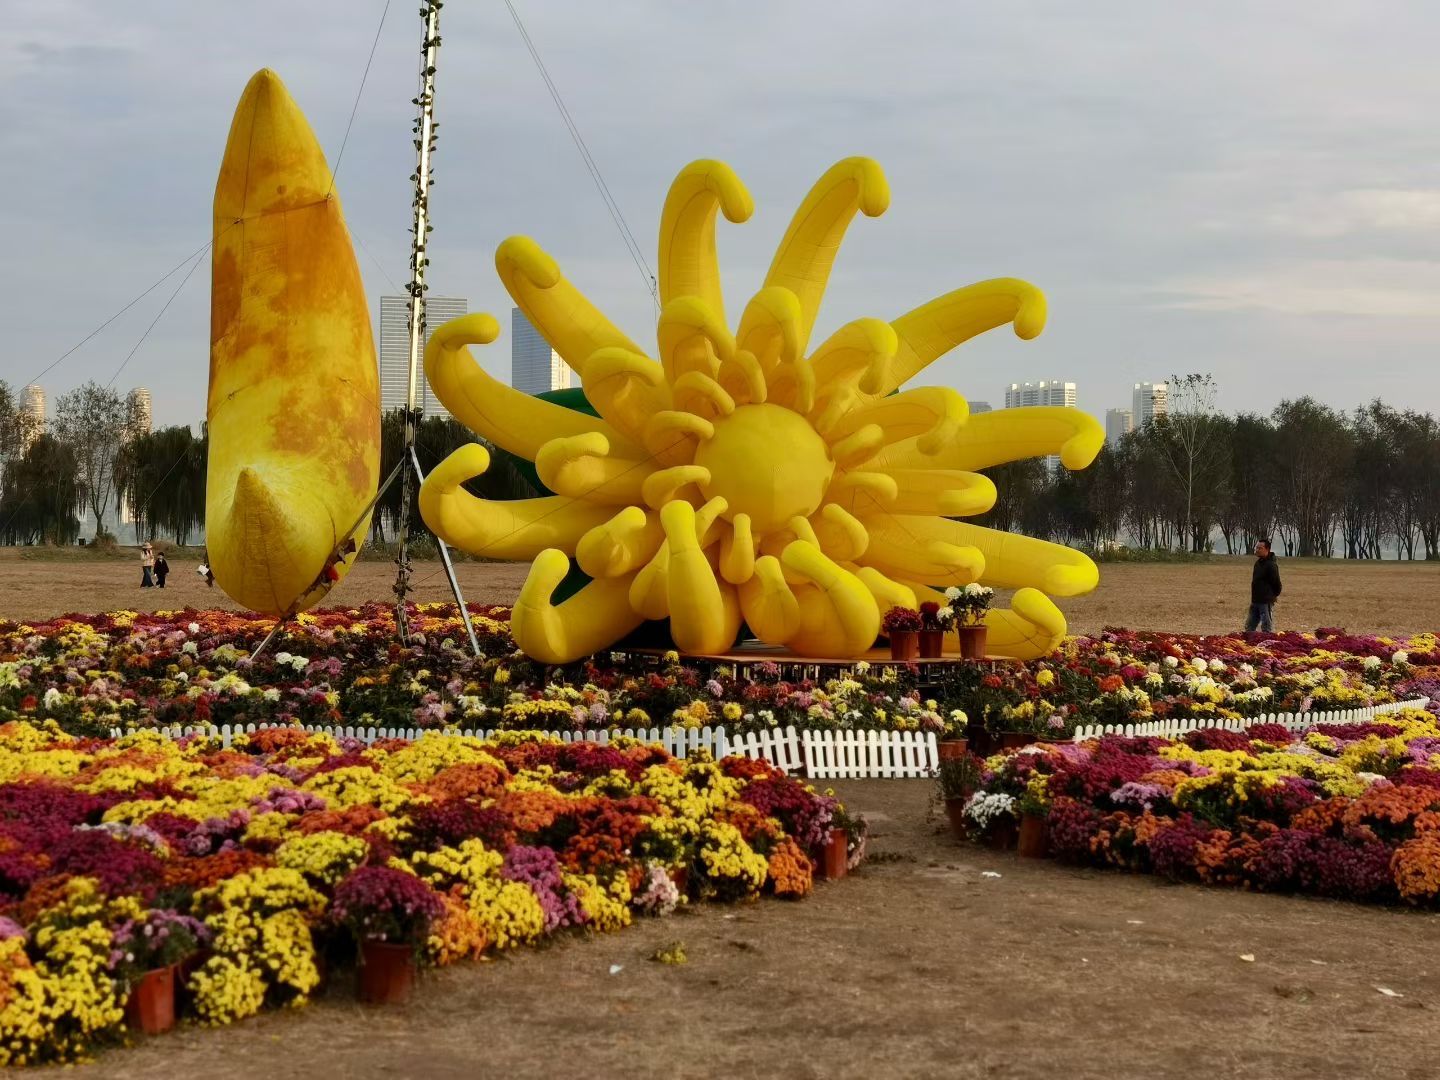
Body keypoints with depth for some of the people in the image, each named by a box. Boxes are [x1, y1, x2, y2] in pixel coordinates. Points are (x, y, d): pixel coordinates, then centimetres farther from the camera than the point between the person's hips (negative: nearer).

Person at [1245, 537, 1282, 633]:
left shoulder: (1271, 565, -17)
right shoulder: (1258, 563, 12)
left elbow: (1276, 583, -15)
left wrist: (1274, 596, -1)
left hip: (1266, 602, -9)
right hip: (1255, 601, 9)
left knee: (1267, 629, -4)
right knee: (1249, 627, 13)